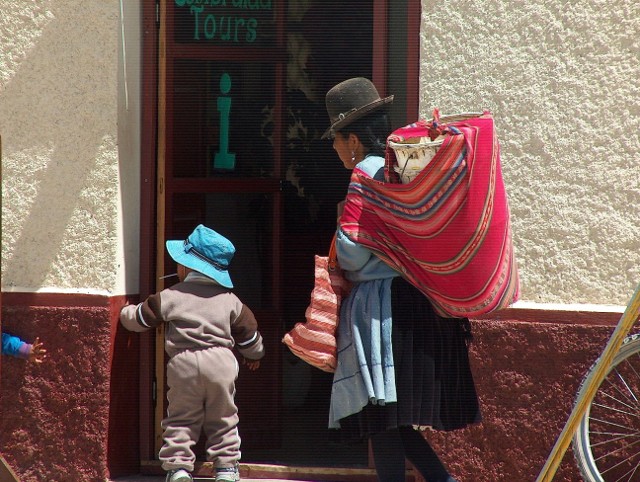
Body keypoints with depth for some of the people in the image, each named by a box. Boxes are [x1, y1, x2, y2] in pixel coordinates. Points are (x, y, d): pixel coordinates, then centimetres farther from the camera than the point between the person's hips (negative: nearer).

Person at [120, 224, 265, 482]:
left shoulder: (170, 297, -1)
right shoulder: (229, 299, 8)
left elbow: (139, 319, 8)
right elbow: (248, 331, 16)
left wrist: (126, 313, 32)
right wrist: (254, 355, 37)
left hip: (184, 364, -2)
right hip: (221, 363, 2)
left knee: (181, 420, 6)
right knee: (223, 419, 12)